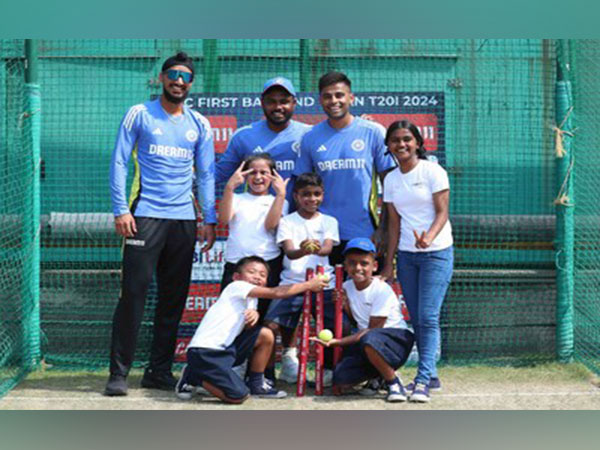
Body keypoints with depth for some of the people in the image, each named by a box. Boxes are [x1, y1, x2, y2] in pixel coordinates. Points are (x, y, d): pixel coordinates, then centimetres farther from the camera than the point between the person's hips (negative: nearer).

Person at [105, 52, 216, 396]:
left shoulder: (200, 125, 14)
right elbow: (119, 163, 2)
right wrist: (121, 209, -8)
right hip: (145, 215, -4)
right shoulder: (139, 115, 5)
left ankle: (160, 371, 14)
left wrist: (210, 219, 6)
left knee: (174, 298, 5)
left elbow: (206, 174, 15)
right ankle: (119, 372, -4)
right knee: (134, 293, -9)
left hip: (184, 219, 4)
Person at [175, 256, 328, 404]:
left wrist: (254, 315, -16)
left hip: (225, 347, 9)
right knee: (238, 395, -20)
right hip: (204, 352, -9)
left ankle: (256, 383, 16)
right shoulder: (237, 286, -8)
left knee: (265, 335, 4)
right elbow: (277, 293, -17)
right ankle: (193, 377, 2)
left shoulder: (251, 299, 21)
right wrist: (308, 285, -10)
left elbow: (248, 328, 5)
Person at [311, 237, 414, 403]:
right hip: (363, 341, 6)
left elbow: (373, 329, -16)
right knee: (339, 384, -18)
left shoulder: (383, 290, -15)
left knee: (369, 340, -43)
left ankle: (393, 383, -18)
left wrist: (339, 342, -23)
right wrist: (343, 304, -7)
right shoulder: (346, 287, 6)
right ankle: (378, 374, 14)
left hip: (397, 337, -6)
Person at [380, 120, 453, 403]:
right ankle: (431, 376, 16)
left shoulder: (433, 172, -6)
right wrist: (388, 263, 7)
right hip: (406, 255, 5)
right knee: (416, 319, 6)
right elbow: (394, 223, 11)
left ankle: (423, 379, -13)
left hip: (436, 253, -5)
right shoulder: (391, 180, 9)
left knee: (428, 316, -12)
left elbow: (442, 213, -10)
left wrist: (429, 237, -30)